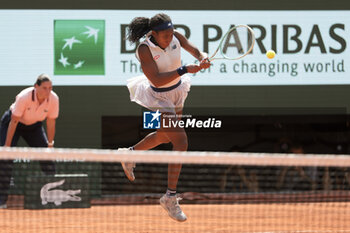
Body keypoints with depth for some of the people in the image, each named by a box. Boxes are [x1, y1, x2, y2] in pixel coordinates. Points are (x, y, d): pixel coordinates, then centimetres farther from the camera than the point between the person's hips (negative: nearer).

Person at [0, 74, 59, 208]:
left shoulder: (53, 99, -23)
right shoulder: (24, 97, -34)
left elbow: (51, 122, -10)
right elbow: (14, 121, -28)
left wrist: (50, 143, -8)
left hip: (34, 126, 4)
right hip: (13, 122, -4)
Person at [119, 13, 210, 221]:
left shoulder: (176, 37, -12)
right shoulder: (144, 49, -27)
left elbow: (196, 51, -4)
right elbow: (157, 80, -32)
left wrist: (203, 59, -28)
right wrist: (184, 70, -38)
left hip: (177, 92, 8)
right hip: (158, 99, -8)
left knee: (166, 136, 28)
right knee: (181, 142, -16)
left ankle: (129, 154, 55)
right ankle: (170, 197, -7)